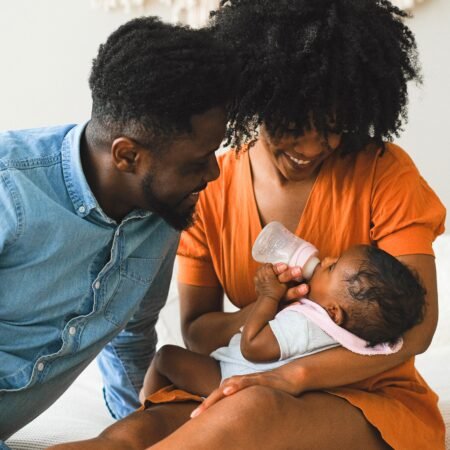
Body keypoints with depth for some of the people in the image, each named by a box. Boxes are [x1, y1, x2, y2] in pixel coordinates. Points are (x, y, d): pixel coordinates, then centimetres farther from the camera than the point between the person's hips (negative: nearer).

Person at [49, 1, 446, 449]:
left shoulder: (384, 172, -7)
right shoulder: (210, 187, 1)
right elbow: (196, 331, 6)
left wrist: (293, 374, -27)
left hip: (376, 405, -2)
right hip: (251, 387, 2)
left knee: (255, 409, -36)